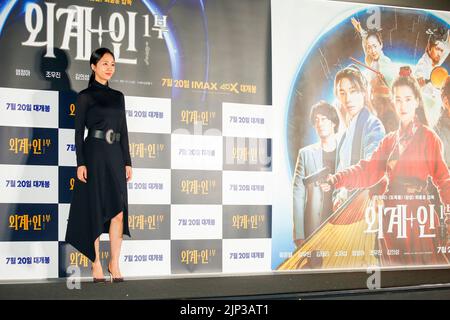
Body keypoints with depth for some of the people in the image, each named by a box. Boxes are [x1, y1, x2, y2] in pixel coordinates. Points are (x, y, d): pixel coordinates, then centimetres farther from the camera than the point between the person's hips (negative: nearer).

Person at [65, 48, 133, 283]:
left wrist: (127, 162, 9)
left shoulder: (118, 96, 14)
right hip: (94, 155, -4)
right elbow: (78, 131, -4)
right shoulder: (85, 96, 0)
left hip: (115, 156, 4)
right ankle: (96, 264, 7)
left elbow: (124, 131, 15)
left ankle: (114, 263, 4)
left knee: (118, 211, -3)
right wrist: (80, 163, -12)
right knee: (95, 211, 0)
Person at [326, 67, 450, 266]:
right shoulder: (389, 141, 15)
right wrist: (337, 179, -9)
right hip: (392, 217, 5)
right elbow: (368, 172, 6)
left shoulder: (429, 138, -1)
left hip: (418, 215, -5)